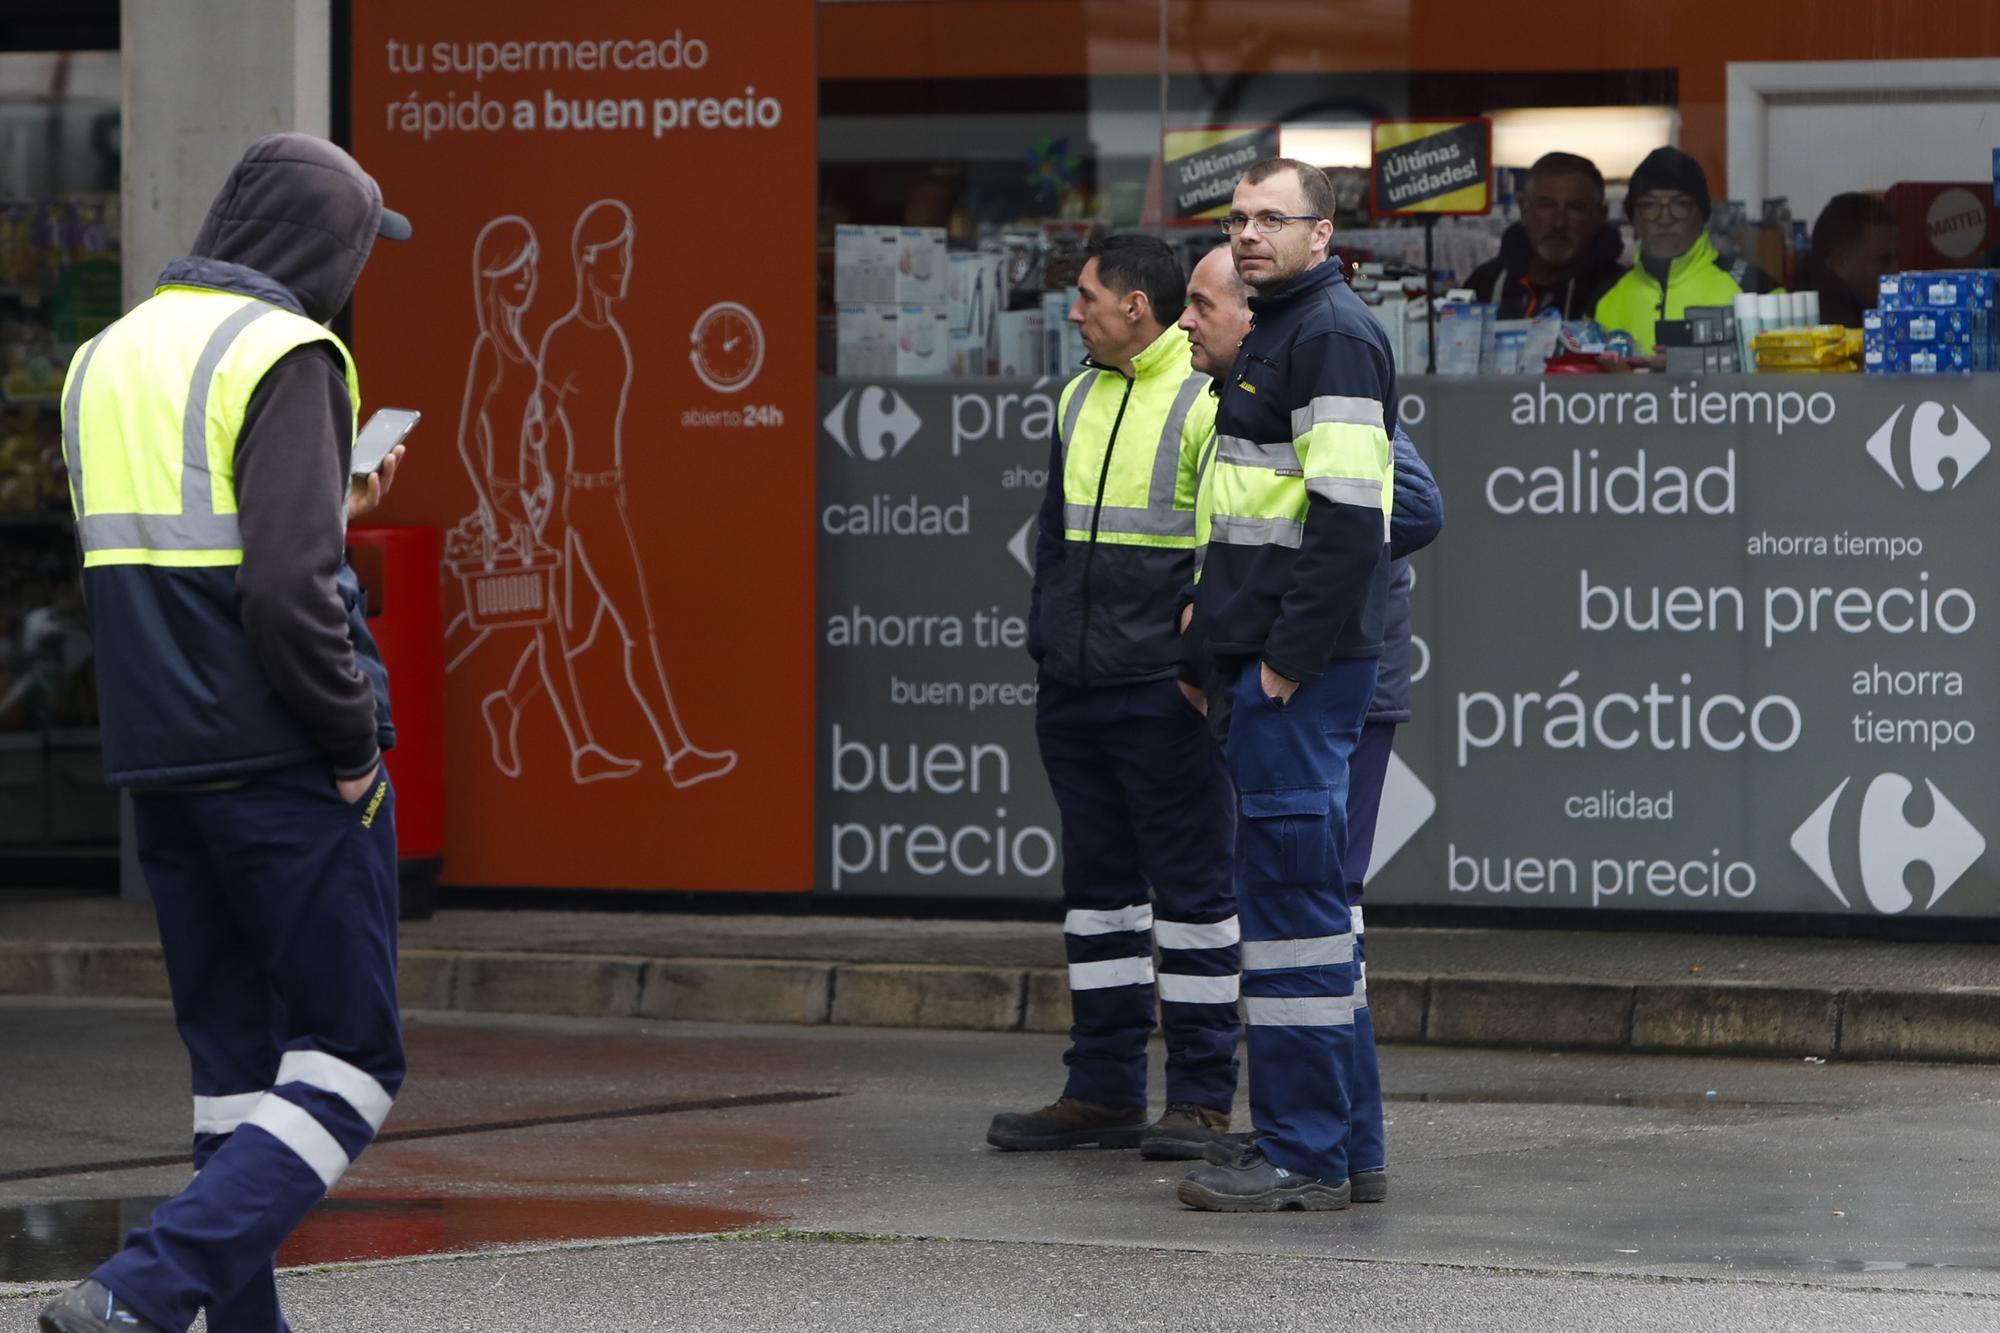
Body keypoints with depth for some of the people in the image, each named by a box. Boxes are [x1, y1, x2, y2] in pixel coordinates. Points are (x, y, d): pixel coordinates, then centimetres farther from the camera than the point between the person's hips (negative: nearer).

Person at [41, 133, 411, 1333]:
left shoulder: (107, 357, 14)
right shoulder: (285, 356, -12)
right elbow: (291, 590, -21)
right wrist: (353, 745, -11)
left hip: (157, 767, 8)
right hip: (283, 769, -8)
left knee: (237, 1064, 15)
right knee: (348, 1067, -2)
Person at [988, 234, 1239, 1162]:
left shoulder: (1207, 404, -8)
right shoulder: (1079, 400, 15)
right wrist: (1046, 639, 17)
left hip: (1165, 693, -8)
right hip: (1074, 692, 8)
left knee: (1191, 890, -2)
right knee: (1097, 886, 11)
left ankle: (1202, 1099, 1)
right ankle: (1103, 1092, 16)